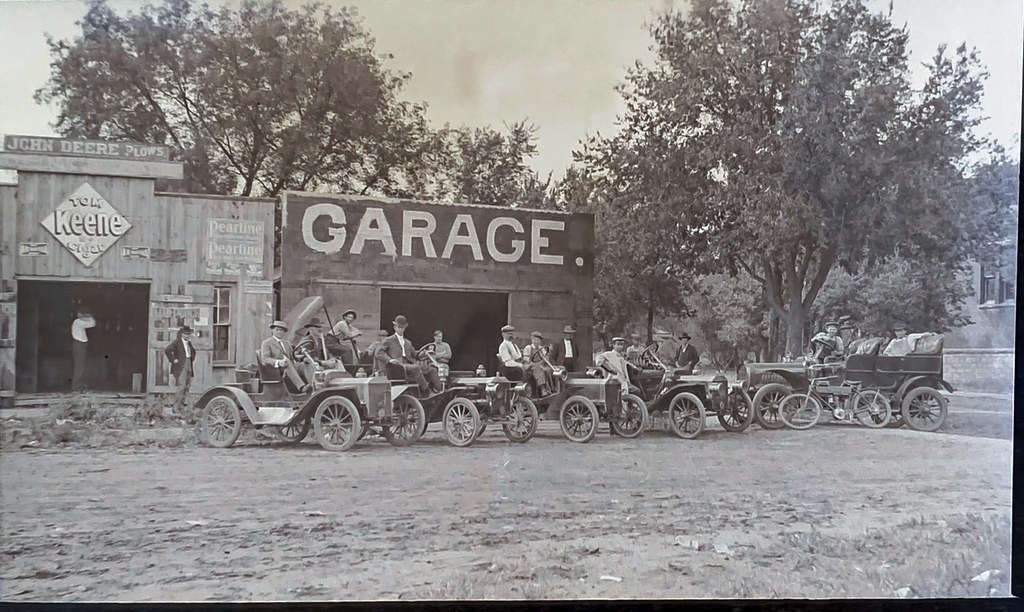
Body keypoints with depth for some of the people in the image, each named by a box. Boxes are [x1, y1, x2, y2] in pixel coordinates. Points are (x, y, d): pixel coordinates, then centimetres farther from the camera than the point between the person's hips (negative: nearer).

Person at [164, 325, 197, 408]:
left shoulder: (189, 343, 17)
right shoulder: (177, 342, -7)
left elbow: (193, 351, 35)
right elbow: (167, 350, -19)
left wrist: (192, 359, 20)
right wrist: (173, 359, -17)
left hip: (188, 367, 8)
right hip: (180, 367, -8)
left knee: (187, 386, 7)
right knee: (181, 386, -15)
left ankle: (181, 403, 13)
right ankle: (177, 405, -13)